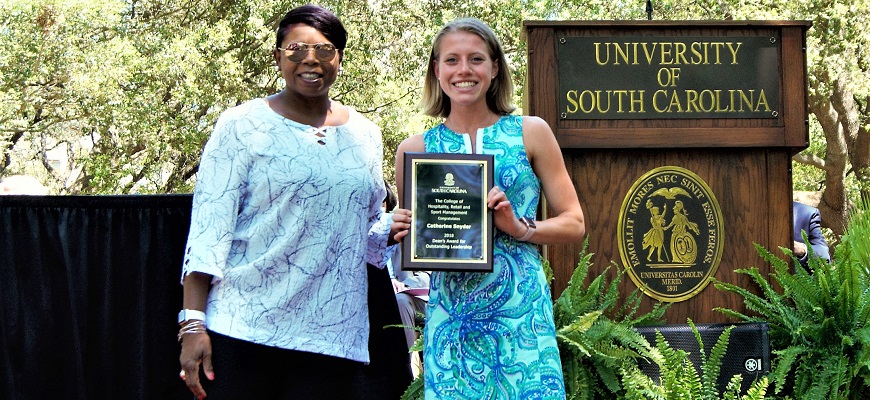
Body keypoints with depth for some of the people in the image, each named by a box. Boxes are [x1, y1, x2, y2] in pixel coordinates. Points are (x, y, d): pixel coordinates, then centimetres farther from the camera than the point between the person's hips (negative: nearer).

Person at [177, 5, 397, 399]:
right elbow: (209, 228, -5)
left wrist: (397, 231, 0)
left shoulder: (364, 134, 13)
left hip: (333, 338, 4)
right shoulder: (242, 125, 0)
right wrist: (193, 325, -12)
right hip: (241, 331, -3)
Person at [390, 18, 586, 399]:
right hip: (451, 319, 1)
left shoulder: (530, 132, 4)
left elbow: (574, 224, 5)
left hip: (522, 314, -1)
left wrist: (521, 227, -11)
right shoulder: (415, 149, 6)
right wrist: (404, 234, -5)